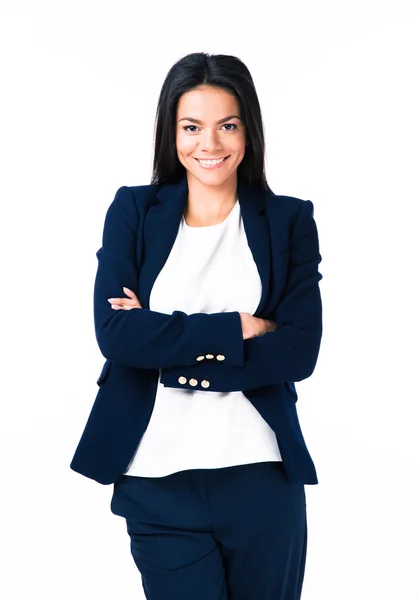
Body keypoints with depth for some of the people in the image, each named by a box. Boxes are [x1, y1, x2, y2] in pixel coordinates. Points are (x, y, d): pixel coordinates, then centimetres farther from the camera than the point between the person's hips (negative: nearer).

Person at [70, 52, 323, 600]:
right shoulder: (133, 211, 4)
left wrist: (169, 350, -12)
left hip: (261, 477, 1)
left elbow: (300, 350, -7)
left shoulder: (289, 221, 3)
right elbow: (114, 332, -9)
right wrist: (238, 329, -12)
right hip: (158, 479, 0)